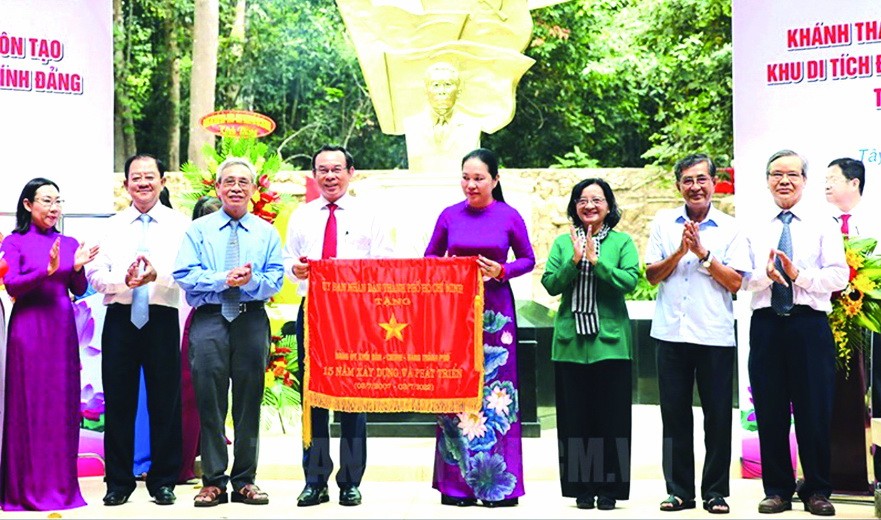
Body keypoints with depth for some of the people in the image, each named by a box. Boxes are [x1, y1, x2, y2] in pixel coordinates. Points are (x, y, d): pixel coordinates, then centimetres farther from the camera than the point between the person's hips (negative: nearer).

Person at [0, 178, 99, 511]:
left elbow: (79, 290, 9)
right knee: (28, 403, -1)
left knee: (63, 403, 5)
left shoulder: (68, 243, 12)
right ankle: (27, 487, 8)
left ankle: (60, 483, 14)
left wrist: (77, 268, -10)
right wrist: (48, 270, -21)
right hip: (29, 328, -4)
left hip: (62, 328, 4)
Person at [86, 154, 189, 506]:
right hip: (120, 318, 2)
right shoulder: (112, 226, 13)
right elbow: (94, 274, 3)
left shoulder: (179, 225, 5)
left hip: (162, 318, -2)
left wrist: (158, 275, -27)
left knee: (165, 400, 2)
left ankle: (164, 481, 13)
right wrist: (123, 279, -17)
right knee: (118, 400, 5)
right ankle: (118, 481, 16)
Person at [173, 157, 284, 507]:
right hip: (209, 320, -1)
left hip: (252, 320, 1)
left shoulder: (267, 232, 13)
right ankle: (213, 481, 7)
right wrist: (223, 280, -14)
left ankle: (245, 481, 13)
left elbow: (275, 279, 2)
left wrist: (250, 281, -18)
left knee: (249, 401, 4)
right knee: (210, 402, -1)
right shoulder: (198, 230, 9)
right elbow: (184, 275, -2)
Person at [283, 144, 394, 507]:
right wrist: (295, 268, -10)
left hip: (356, 312, -2)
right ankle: (314, 481, 11)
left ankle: (351, 482, 9)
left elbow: (384, 266, 1)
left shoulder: (369, 216, 6)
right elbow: (287, 261, 13)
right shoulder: (301, 216, 14)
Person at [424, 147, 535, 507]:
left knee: (495, 389, 0)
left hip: (495, 311, -1)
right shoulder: (449, 215, 5)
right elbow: (429, 258, 13)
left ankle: (498, 483, 8)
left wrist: (502, 271, -10)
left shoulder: (509, 217, 0)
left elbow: (527, 259, 8)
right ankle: (457, 484, 10)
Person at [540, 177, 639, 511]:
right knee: (575, 416, 5)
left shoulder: (622, 242, 5)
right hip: (570, 342, 2)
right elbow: (550, 284, 0)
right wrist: (574, 260, -13)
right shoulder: (563, 243, 11)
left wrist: (596, 261, -15)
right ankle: (582, 487, 13)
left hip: (610, 341, -2)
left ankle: (609, 488, 10)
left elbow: (630, 281, -9)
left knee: (611, 416, 1)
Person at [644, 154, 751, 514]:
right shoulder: (663, 223, 9)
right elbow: (652, 275, 4)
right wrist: (680, 251, -9)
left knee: (717, 415, 2)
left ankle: (716, 492, 14)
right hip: (672, 333, 2)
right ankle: (679, 491, 15)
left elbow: (736, 282, -4)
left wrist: (703, 253, -12)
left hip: (715, 335, -1)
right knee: (674, 414, 6)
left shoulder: (730, 229, 4)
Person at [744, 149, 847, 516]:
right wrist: (767, 274, -20)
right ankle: (777, 490, 16)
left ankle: (817, 491, 15)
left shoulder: (823, 226, 6)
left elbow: (839, 277, -4)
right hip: (766, 324, 2)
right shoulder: (754, 229, 11)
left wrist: (798, 275, -17)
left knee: (815, 410, 2)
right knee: (770, 411, 6)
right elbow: (741, 280, 0)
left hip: (810, 324, -2)